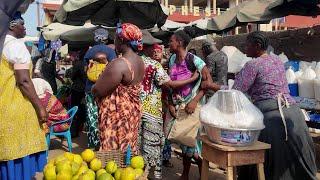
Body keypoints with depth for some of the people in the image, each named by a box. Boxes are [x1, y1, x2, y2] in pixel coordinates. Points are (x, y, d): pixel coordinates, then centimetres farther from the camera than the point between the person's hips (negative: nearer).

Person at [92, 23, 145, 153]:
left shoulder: (119, 64, -24)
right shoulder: (140, 61, 5)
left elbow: (97, 91, -19)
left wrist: (93, 87, 3)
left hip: (117, 116, -9)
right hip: (132, 111, 9)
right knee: (128, 150, 18)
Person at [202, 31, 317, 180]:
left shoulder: (253, 64, -7)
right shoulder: (278, 60, 15)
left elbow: (235, 93, -10)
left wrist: (212, 86, 0)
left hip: (270, 114, -7)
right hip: (292, 111, 7)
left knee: (272, 163, 5)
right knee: (296, 161, 14)